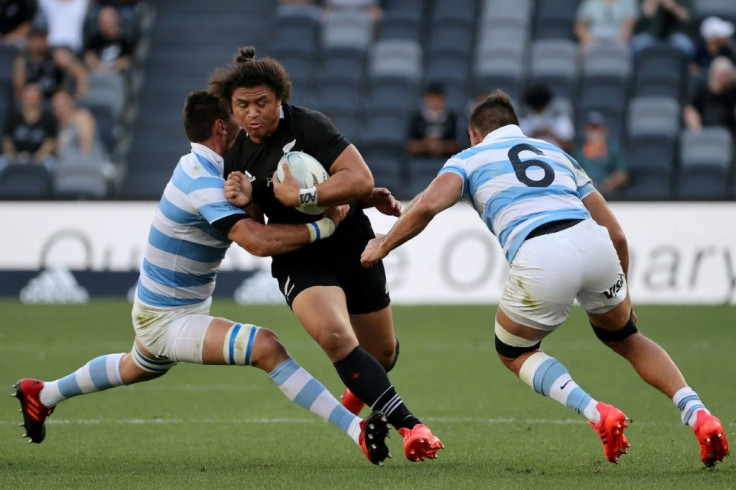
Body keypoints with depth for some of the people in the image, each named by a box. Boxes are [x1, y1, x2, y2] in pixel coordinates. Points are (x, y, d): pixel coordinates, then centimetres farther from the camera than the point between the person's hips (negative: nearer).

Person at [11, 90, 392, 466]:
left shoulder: (195, 167, 1)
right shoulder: (204, 185, -29)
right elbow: (258, 241, -40)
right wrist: (324, 226, -33)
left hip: (158, 307, 10)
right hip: (168, 320, -10)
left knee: (134, 370, 39)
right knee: (265, 347, -29)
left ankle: (41, 394, 58)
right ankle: (357, 430, -37)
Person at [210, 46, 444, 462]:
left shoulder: (308, 126, -14)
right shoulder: (236, 158, 0)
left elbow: (361, 179, -22)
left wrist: (302, 196, -28)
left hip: (353, 246, -1)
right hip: (301, 263, 1)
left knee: (382, 352, 15)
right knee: (335, 335, -29)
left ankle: (360, 390, 54)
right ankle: (409, 426, -27)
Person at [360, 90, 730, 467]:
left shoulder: (469, 158, 24)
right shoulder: (557, 153, 34)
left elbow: (429, 204, 1)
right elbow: (616, 234, 29)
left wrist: (383, 245, 17)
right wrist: (621, 294, 41)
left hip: (540, 260, -4)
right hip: (593, 243, 4)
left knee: (514, 353, 25)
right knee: (625, 338, 31)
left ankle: (598, 414, 2)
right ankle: (697, 414, 11)